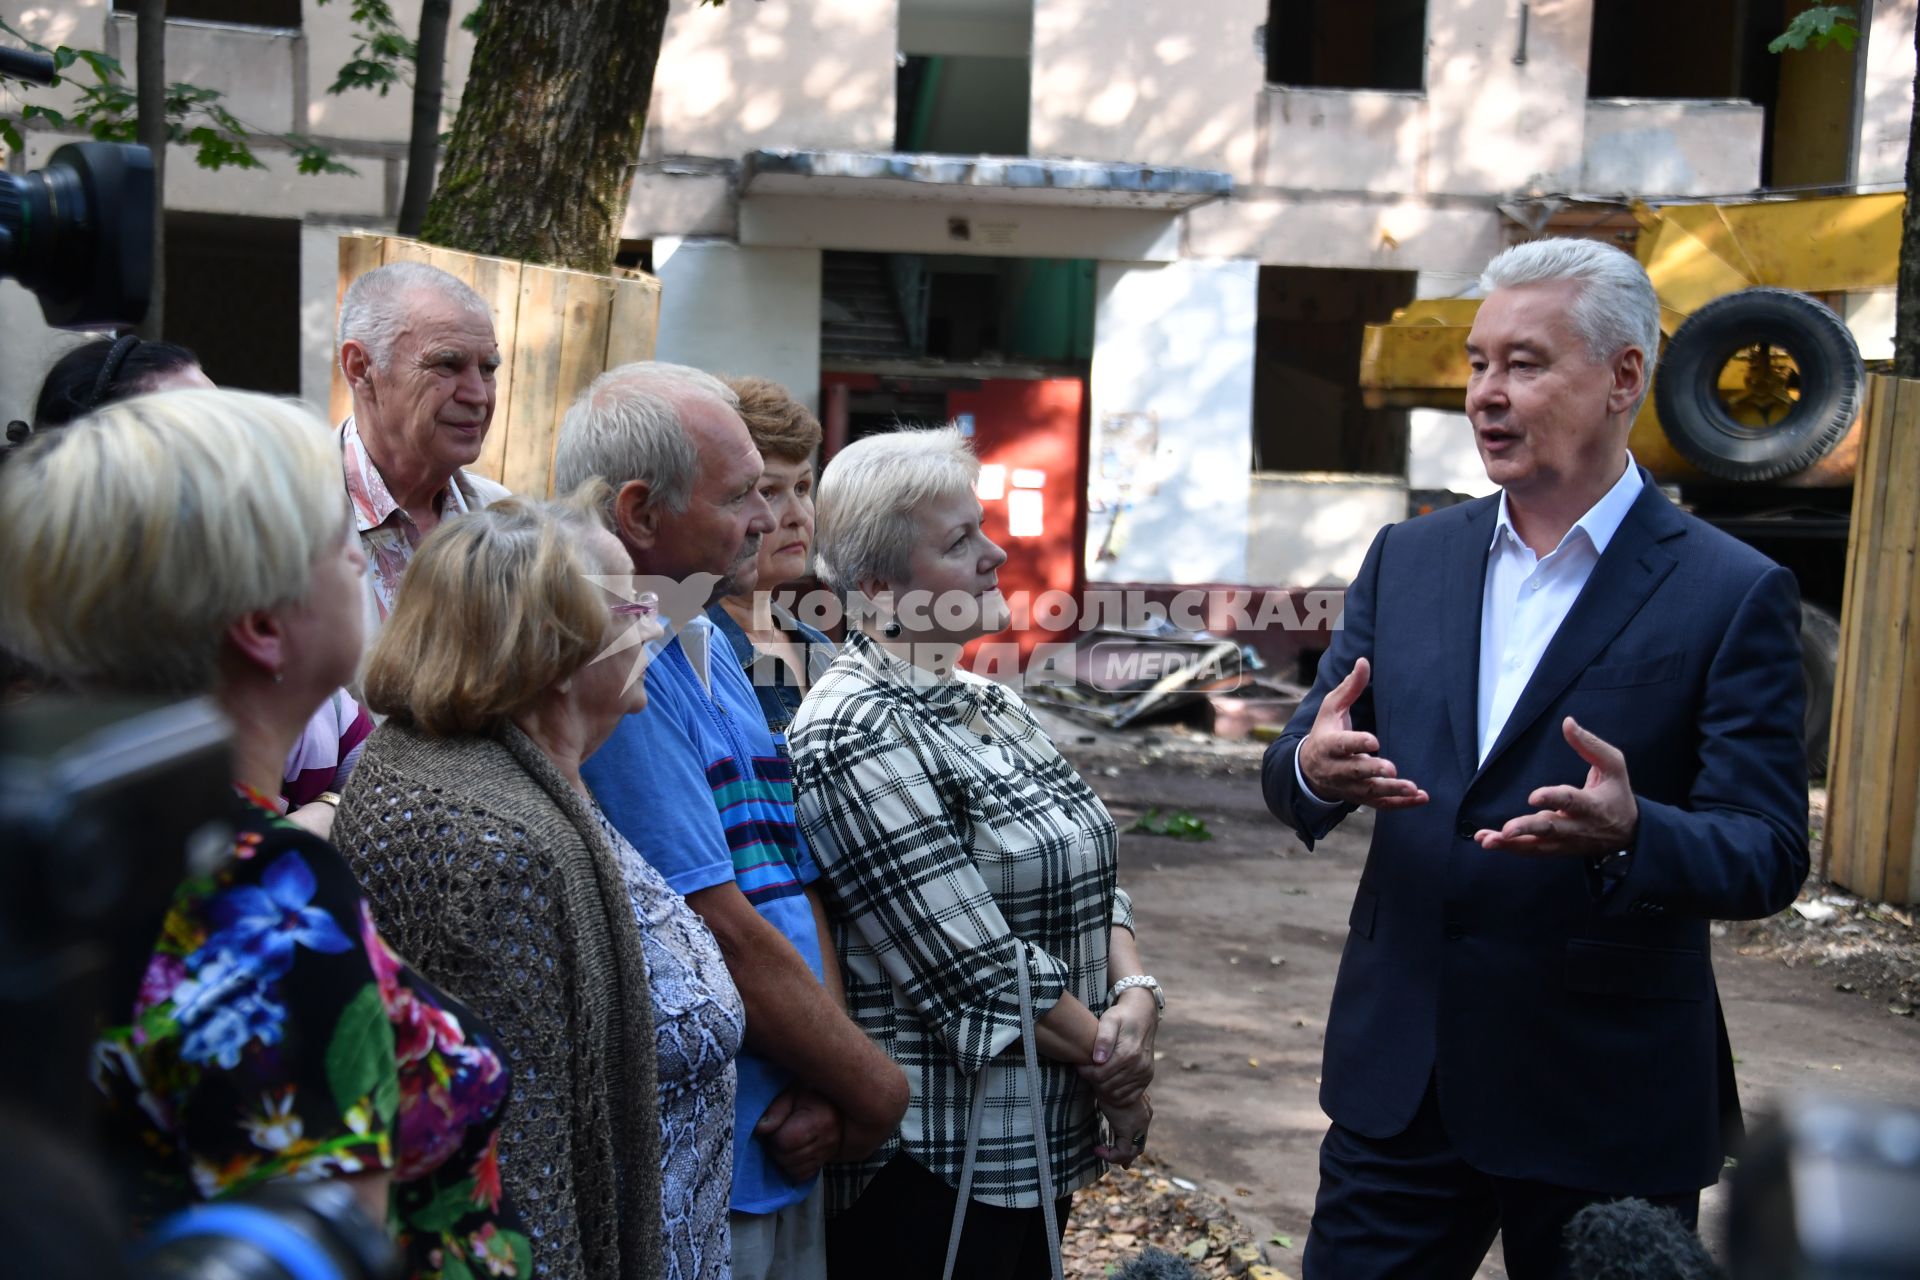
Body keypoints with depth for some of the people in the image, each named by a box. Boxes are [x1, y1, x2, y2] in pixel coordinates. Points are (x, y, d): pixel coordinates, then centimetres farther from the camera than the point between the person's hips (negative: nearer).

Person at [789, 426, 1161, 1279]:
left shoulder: (990, 704, 9)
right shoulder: (858, 735, -18)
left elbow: (1093, 878, 10)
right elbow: (977, 967, -21)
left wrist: (1135, 993, -8)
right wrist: (1114, 1062, -10)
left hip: (1039, 1145, 8)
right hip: (932, 1167, -8)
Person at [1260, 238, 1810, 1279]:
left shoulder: (1732, 595, -8)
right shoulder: (1409, 558, 6)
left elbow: (1769, 855, -11)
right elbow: (1296, 770, 6)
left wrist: (1629, 834, -31)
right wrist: (1312, 768, -19)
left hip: (1605, 1104, -3)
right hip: (1399, 1076, 4)